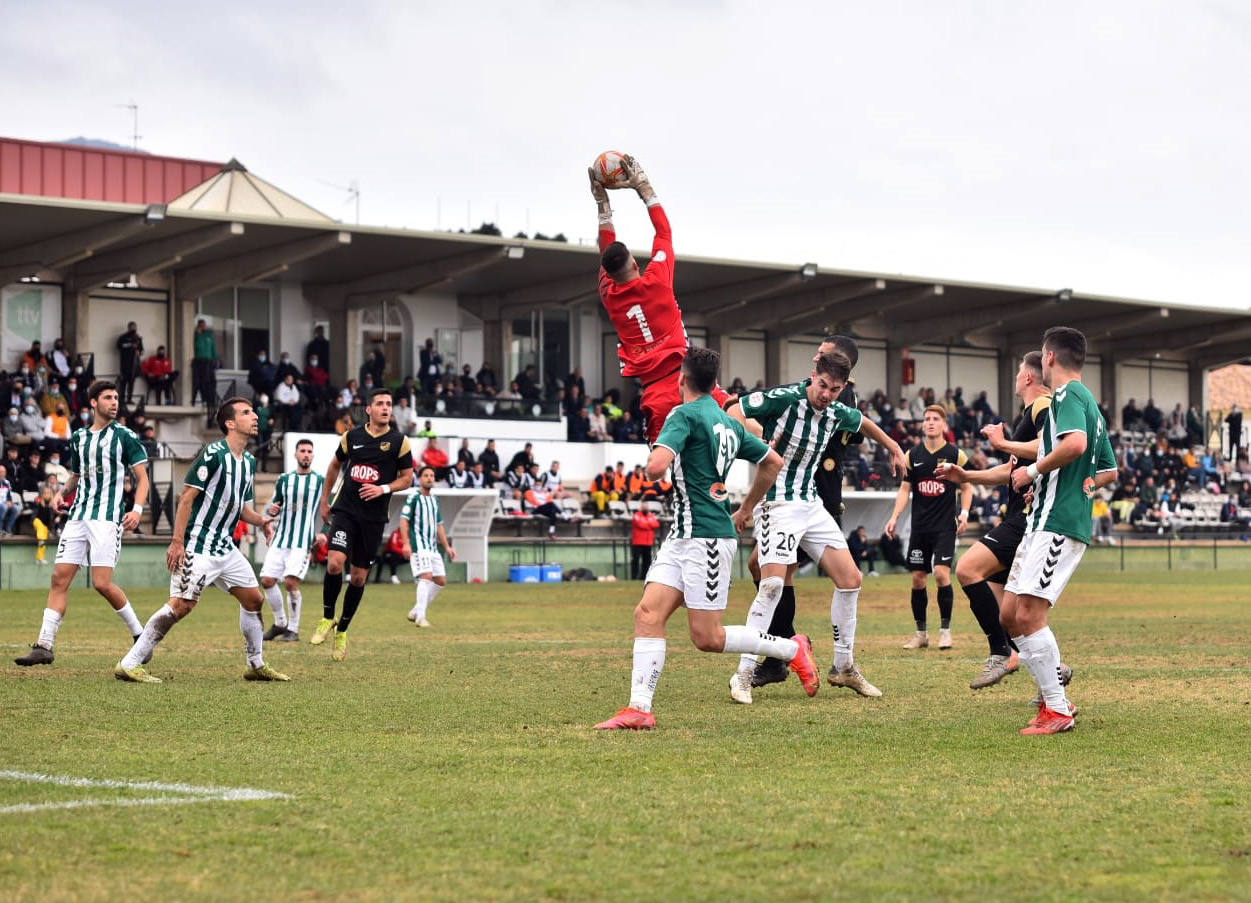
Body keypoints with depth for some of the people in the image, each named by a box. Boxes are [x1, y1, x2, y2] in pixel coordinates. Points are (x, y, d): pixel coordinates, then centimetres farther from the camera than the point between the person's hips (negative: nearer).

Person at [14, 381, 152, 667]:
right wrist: (62, 493, 7)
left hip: (108, 518, -5)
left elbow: (142, 477, 0)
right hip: (78, 515, 5)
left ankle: (140, 635, 6)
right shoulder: (79, 438, 15)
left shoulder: (125, 436, 0)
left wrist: (137, 509, -15)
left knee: (102, 583, -13)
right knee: (60, 577, -4)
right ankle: (44, 646, -3)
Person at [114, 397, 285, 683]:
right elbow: (187, 497, -15)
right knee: (182, 605, -15)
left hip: (225, 547, 9)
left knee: (254, 599, 9)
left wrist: (261, 520, 2)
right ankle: (128, 664, -10)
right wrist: (177, 541, -20)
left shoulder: (249, 461, 13)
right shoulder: (213, 453, -13)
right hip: (197, 547, -9)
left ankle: (256, 666, 23)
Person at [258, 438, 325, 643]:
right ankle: (280, 623, 17)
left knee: (292, 581, -17)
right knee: (267, 580, -2)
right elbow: (274, 505, 17)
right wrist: (272, 510, -6)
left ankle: (293, 630, -5)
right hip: (280, 539, 4)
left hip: (302, 542, -4)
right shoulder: (284, 479, 10)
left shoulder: (320, 481, 4)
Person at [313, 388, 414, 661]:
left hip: (374, 517, 0)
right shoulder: (352, 436, 4)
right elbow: (335, 466, 19)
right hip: (345, 510, 0)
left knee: (359, 577, 5)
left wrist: (384, 488, -13)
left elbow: (407, 478, 4)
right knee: (335, 563, -20)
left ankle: (342, 631, 22)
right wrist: (324, 501, 19)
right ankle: (327, 618, 1)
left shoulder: (399, 441, -1)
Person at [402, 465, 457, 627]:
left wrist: (447, 547, 20)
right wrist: (406, 543, -20)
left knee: (441, 580, 5)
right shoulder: (414, 498, -3)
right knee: (426, 576, -20)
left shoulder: (435, 500, 19)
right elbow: (403, 520, -9)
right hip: (419, 546, -8)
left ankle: (416, 612, 14)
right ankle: (420, 617, -18)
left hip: (433, 547, 8)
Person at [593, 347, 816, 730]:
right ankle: (639, 709, -9)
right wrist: (745, 510, 32)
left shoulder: (685, 415, -11)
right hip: (683, 536, 9)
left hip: (706, 537, -9)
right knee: (648, 614, -2)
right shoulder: (729, 423, 14)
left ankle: (793, 649, 10)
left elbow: (656, 467, -25)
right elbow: (773, 462, 23)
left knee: (706, 637, -3)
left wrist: (653, 462, 1)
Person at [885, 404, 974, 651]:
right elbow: (905, 488, 9)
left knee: (941, 573, -15)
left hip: (945, 525, -3)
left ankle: (945, 630, -3)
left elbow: (966, 486, 6)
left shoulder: (956, 454, -1)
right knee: (917, 578, 4)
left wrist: (964, 512, -8)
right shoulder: (913, 455, 6)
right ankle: (921, 633, 15)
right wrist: (894, 517, -1)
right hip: (919, 526, 3)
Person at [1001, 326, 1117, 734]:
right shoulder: (1089, 402, 23)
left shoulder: (1068, 394, -8)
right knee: (1010, 615, 10)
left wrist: (1034, 471, -16)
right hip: (1043, 522, 10)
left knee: (1029, 617, -14)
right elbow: (1110, 471, 30)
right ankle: (1052, 696, 14)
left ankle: (1058, 711, -10)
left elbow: (1075, 443, -28)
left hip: (1057, 522, -10)